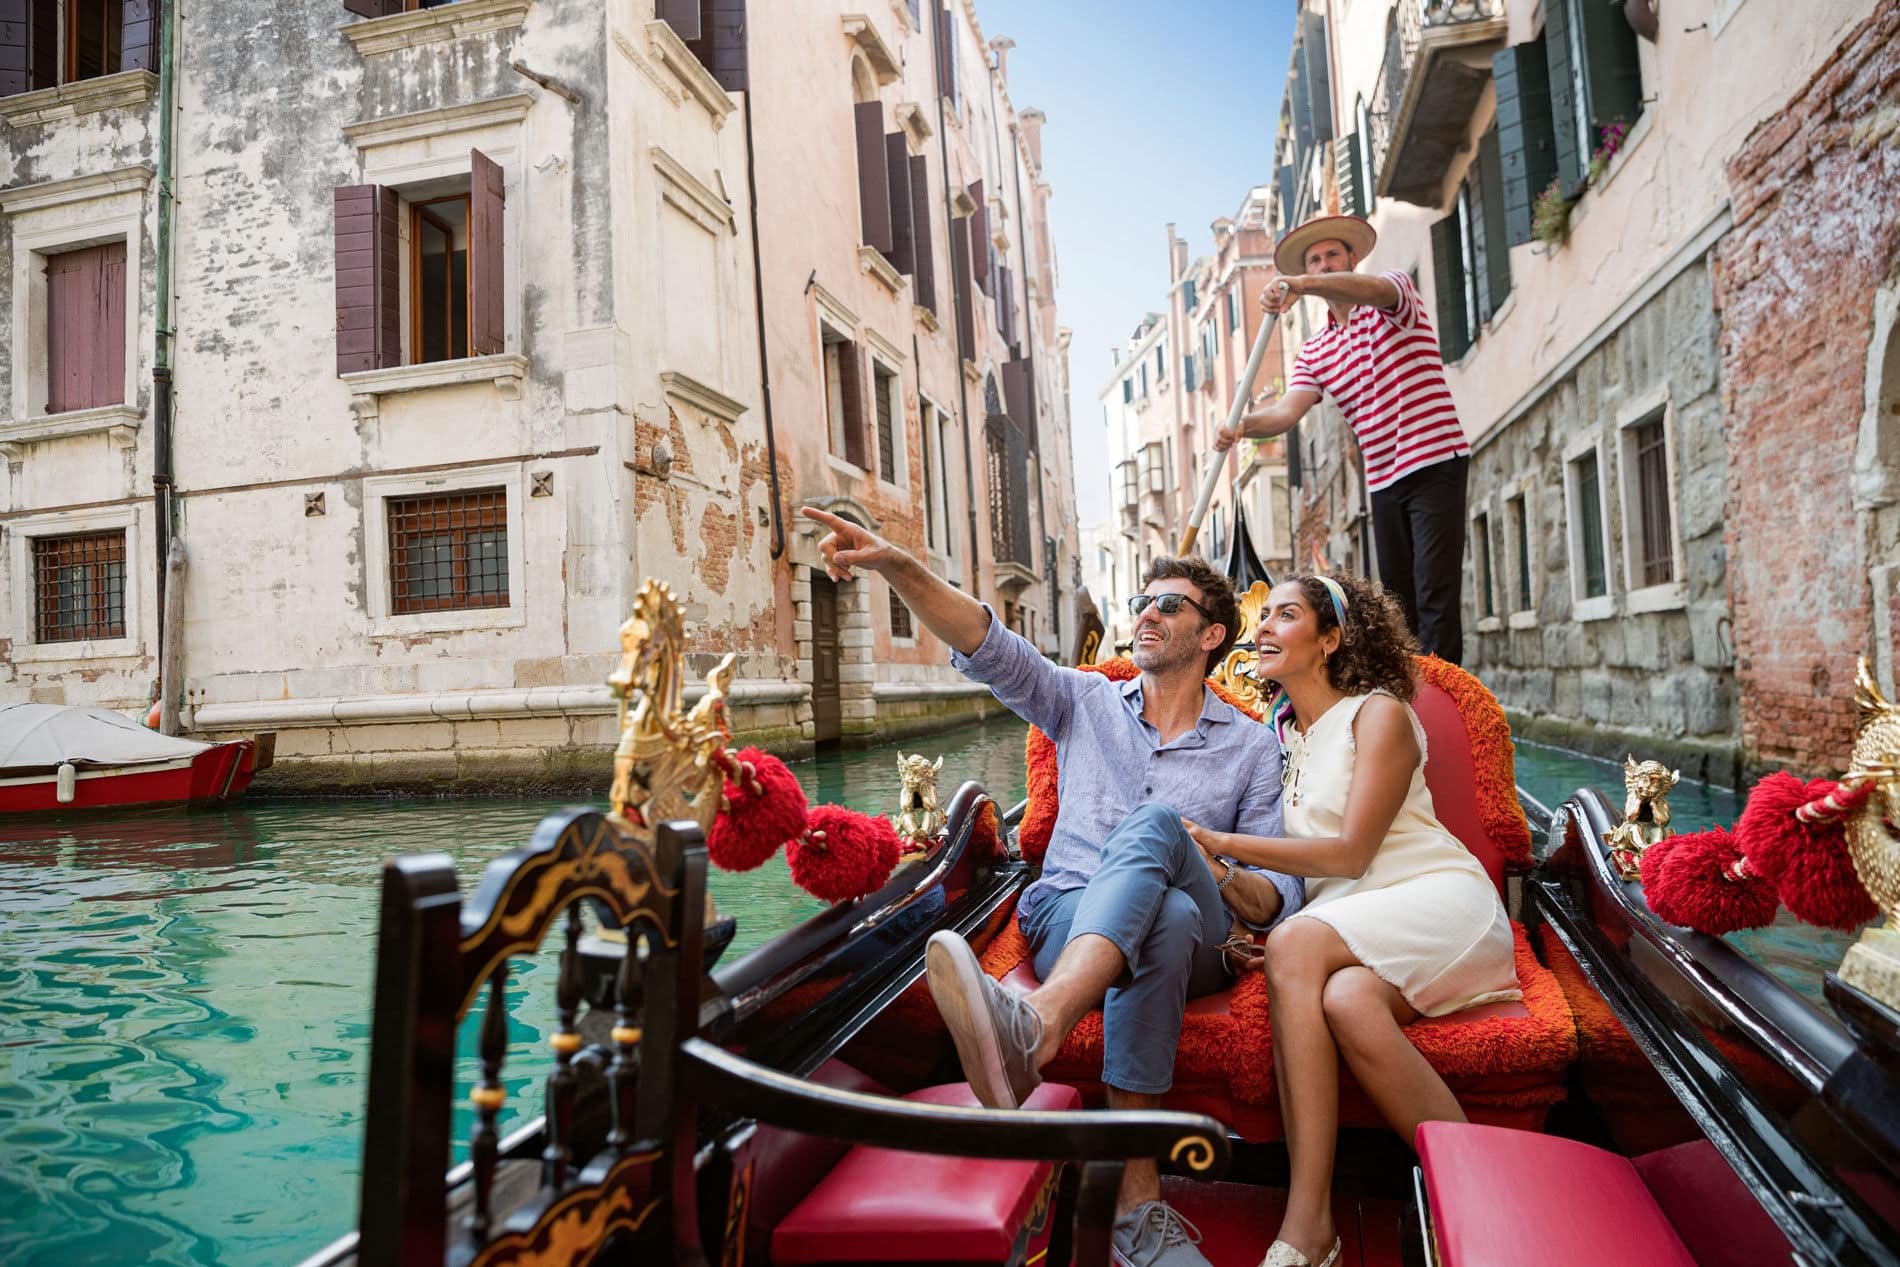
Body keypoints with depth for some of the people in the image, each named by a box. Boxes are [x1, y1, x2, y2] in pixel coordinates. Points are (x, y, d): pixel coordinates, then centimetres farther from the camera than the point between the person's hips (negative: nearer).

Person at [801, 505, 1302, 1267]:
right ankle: (1138, 1201, -39)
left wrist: (1218, 873, -14)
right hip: (1067, 924, 1)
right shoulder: (1086, 703, 16)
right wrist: (897, 566, -17)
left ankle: (1031, 1027, -58)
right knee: (1167, 916, -36)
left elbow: (1280, 897, 10)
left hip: (1193, 945, 0)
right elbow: (987, 646, -1)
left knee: (1154, 824, -33)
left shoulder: (1253, 747, 14)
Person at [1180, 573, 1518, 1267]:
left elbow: (1351, 853, -11)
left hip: (1440, 900, -4)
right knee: (1344, 999, -33)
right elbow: (1294, 859, 14)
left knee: (1294, 945, -33)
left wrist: (1221, 842, -15)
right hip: (1352, 927, 5)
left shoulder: (1378, 713, -2)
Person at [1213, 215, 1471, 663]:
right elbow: (1289, 409, -4)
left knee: (1435, 594, -13)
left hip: (1435, 463, -6)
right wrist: (1242, 425, -26)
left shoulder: (1397, 288, 1)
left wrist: (1300, 285, -43)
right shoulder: (1314, 351, 13)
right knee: (1398, 599, 8)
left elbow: (1375, 290, -26)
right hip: (1382, 480, 6)